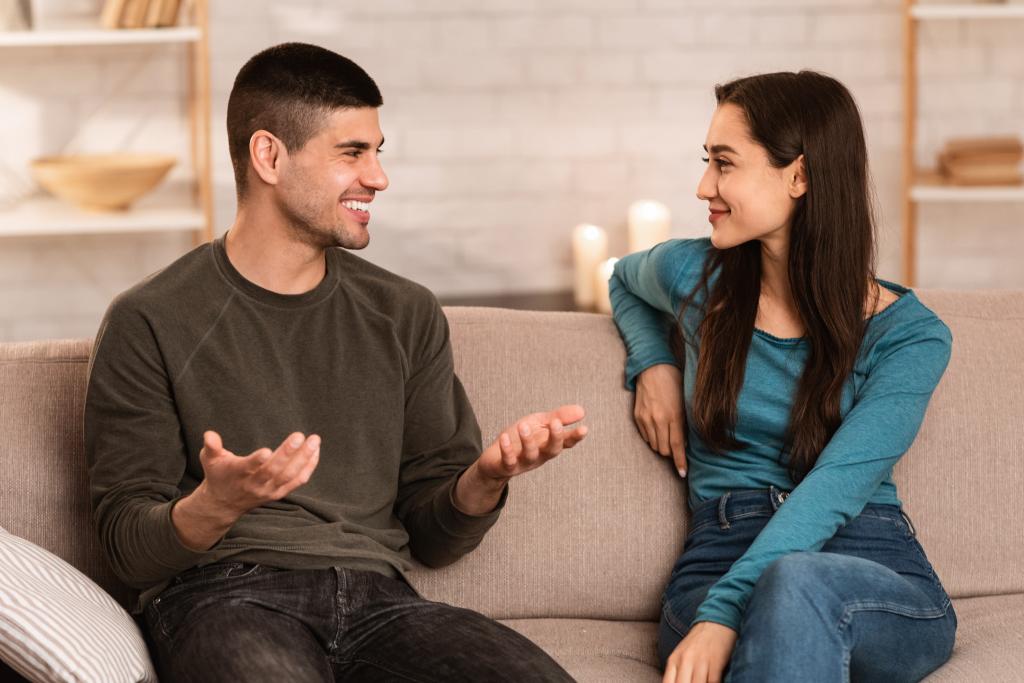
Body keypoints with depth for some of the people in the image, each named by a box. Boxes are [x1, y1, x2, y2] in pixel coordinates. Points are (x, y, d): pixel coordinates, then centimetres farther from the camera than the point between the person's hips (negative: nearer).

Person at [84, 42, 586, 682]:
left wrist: (483, 480, -6)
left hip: (376, 597, 5)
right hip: (224, 597, -4)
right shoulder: (149, 323, 3)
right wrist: (216, 506, -21)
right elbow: (129, 545, 1)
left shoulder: (407, 315, 16)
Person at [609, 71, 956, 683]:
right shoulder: (694, 276, 10)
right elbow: (625, 280, 36)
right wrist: (653, 364, 14)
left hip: (881, 579, -1)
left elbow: (833, 488, -14)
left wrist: (725, 612, -27)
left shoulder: (909, 336, 0)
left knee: (797, 584, -39)